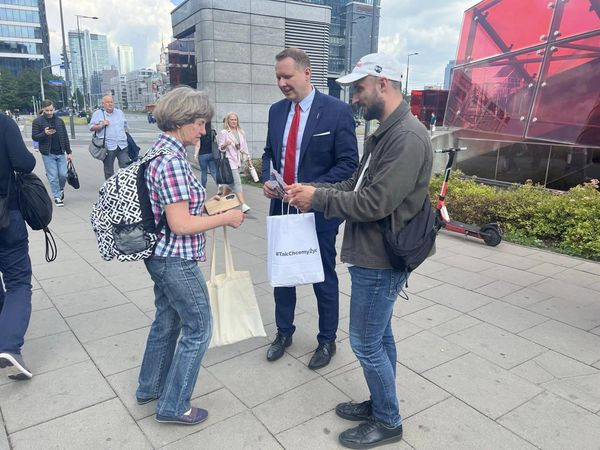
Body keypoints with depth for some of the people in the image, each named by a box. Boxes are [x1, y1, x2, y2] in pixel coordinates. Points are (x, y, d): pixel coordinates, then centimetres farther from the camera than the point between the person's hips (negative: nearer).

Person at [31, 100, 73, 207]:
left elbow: (65, 137, 10)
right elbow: (34, 137, -4)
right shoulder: (38, 121, -3)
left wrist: (69, 152, 7)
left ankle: (61, 189, 30)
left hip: (60, 153, 3)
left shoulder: (59, 121, 7)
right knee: (53, 177, 0)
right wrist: (44, 133, -24)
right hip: (48, 154, -3)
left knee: (63, 174, 0)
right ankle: (57, 197, 12)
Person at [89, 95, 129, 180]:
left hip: (122, 145, 3)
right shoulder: (97, 113, 4)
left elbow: (125, 127, 23)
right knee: (109, 171, 6)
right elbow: (91, 128, 1)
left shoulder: (119, 112, 15)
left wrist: (128, 138, 20)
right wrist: (101, 125, -14)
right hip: (108, 147, -3)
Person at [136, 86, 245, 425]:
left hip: (161, 256, 10)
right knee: (198, 330, 6)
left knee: (167, 321, 24)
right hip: (177, 261, -10)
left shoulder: (161, 150, 7)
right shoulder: (172, 160, -23)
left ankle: (150, 387, 43)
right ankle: (173, 406, 21)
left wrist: (207, 205, 9)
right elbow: (180, 224, -24)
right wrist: (226, 218, -14)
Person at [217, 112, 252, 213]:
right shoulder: (223, 133, -4)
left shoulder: (241, 132, 13)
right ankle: (243, 205, -20)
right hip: (230, 161, -6)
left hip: (239, 161, 6)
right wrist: (225, 145, -27)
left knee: (232, 183, 14)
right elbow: (221, 149, -5)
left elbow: (244, 146, 19)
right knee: (237, 182, -15)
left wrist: (248, 158, 15)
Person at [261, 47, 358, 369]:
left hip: (319, 210, -5)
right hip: (281, 207, 5)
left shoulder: (337, 111, -11)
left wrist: (312, 190, -21)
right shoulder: (277, 110, 6)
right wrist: (266, 180, -4)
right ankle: (284, 332, 38)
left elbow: (348, 163, -12)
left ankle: (327, 340, 31)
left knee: (323, 277, 10)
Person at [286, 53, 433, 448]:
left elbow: (376, 202, -26)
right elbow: (356, 185, 13)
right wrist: (313, 191, -1)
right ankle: (380, 404, 38)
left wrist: (318, 198, -17)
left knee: (366, 343, 4)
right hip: (371, 254, 10)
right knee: (379, 337, 20)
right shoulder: (385, 132, 12)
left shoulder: (407, 137, -21)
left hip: (379, 260, -10)